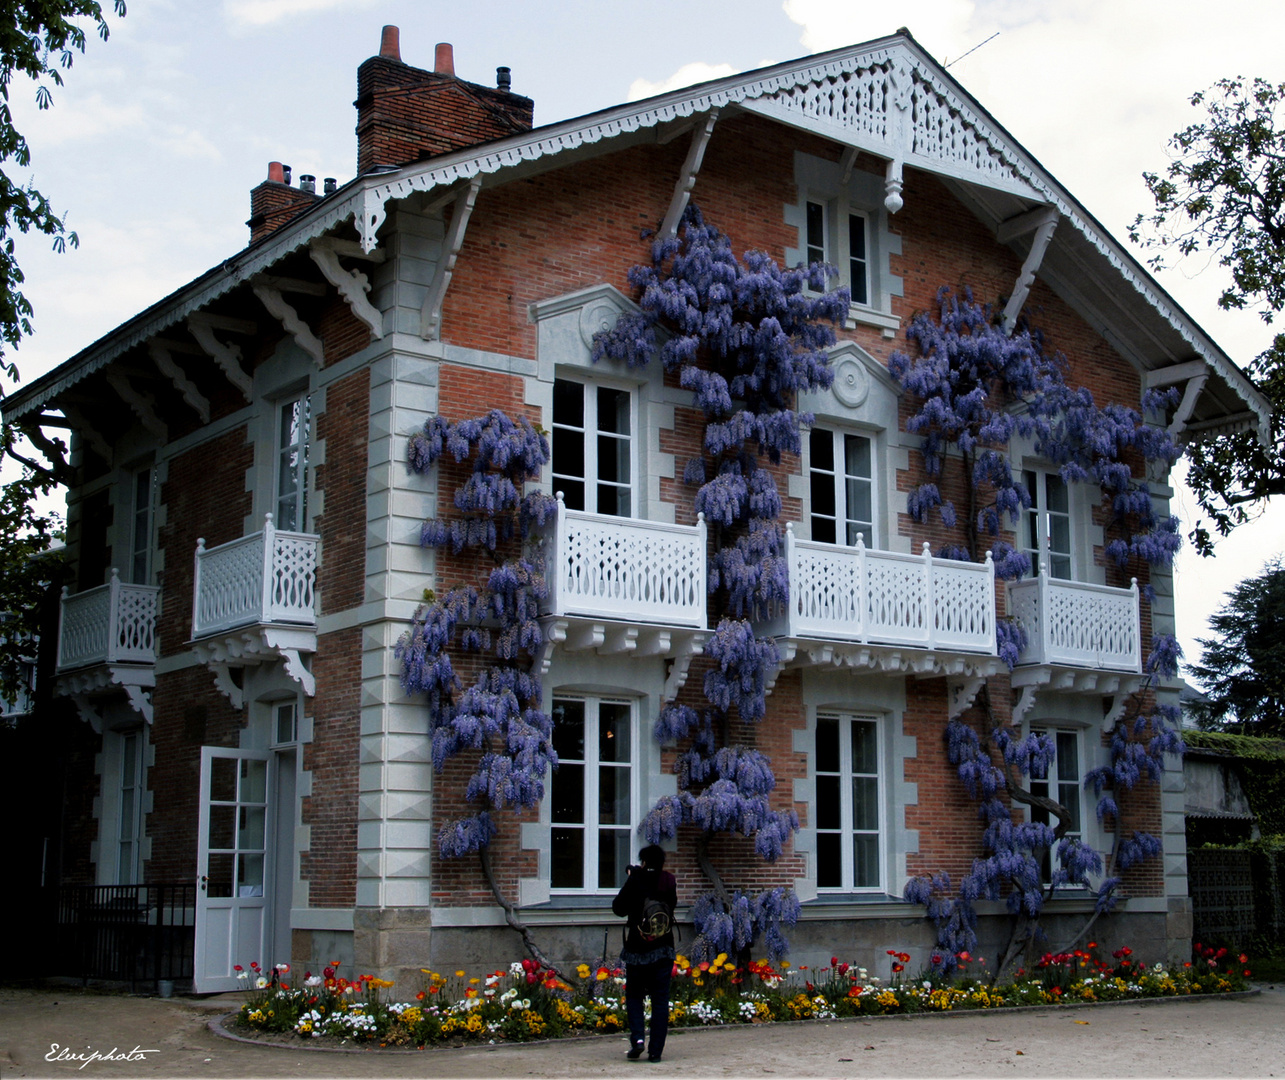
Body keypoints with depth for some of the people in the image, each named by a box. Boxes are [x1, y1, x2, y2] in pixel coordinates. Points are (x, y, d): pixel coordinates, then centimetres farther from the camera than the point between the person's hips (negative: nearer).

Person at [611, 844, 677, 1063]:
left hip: (637, 947, -1)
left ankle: (637, 1038, -9)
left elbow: (619, 908, 0)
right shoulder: (669, 881, -1)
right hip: (663, 948, 1)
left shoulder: (635, 879, -6)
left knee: (634, 996, 11)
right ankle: (655, 1050, 2)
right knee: (660, 999, 5)